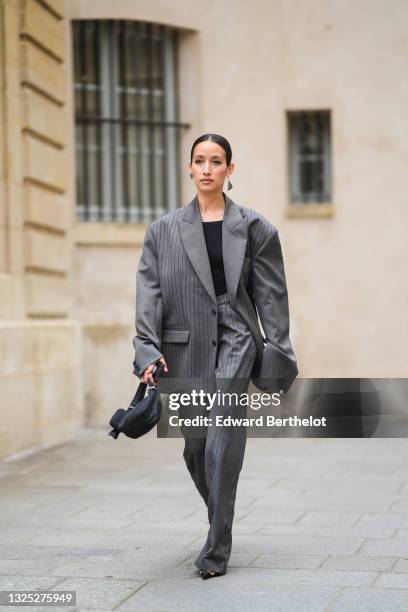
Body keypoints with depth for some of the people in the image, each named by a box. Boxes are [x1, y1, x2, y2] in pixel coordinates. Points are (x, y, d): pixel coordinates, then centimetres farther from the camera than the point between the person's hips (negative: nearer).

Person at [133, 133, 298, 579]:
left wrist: (277, 350, 2)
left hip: (235, 342, -2)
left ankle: (217, 550, -8)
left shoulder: (253, 227, 6)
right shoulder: (163, 230, 8)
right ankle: (221, 522, 36)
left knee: (222, 442, -14)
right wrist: (147, 349, -8)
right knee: (195, 447, 10)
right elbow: (149, 292, 2)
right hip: (184, 347, 2)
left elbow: (270, 293, 6)